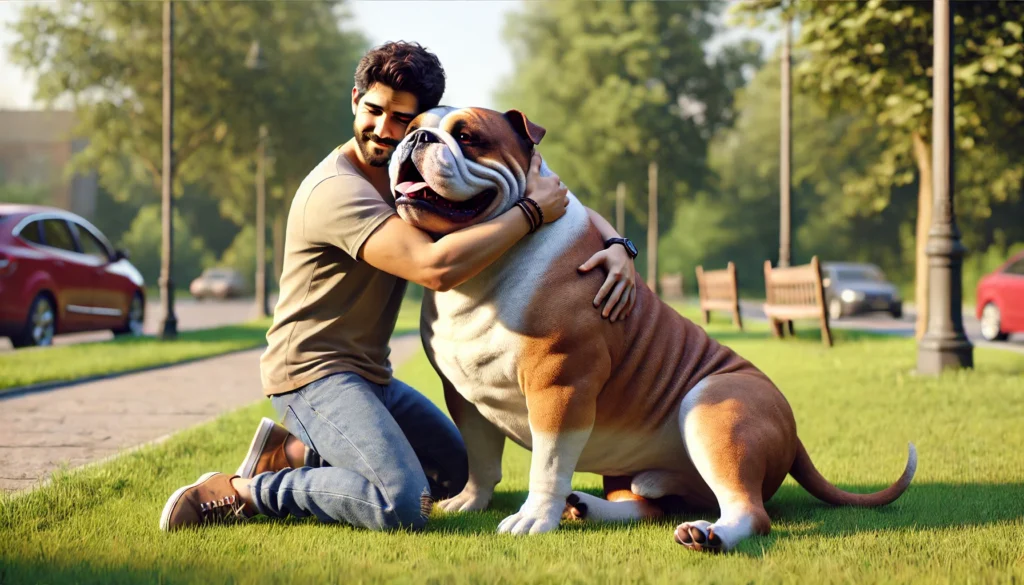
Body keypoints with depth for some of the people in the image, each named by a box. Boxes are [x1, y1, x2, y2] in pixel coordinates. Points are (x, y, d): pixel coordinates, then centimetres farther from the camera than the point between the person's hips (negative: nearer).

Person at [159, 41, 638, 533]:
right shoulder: (337, 190, -22)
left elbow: (559, 201, 6)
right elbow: (436, 268, -36)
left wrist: (614, 244, -11)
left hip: (368, 374, 9)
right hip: (313, 370, -9)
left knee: (454, 472, 22)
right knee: (403, 506, -27)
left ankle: (292, 452, 16)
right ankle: (244, 492, -12)